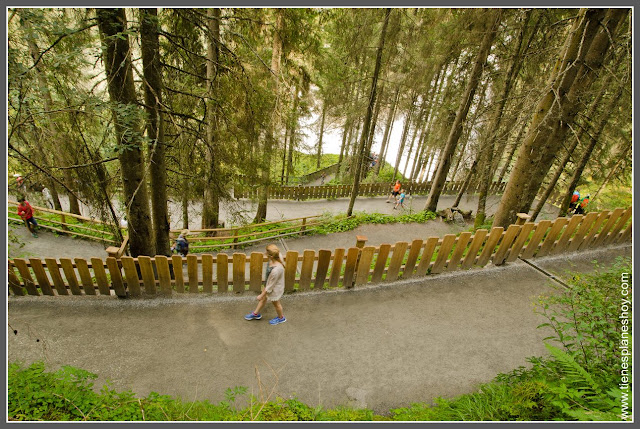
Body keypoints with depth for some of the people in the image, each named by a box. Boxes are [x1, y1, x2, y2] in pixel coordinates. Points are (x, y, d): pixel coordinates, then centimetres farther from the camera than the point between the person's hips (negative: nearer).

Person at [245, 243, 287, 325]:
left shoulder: (275, 270, -44)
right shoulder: (278, 256, -25)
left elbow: (270, 286, -28)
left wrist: (261, 295, -12)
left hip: (275, 288, -8)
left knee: (276, 303, 23)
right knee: (264, 298, 29)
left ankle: (281, 318, 53)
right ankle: (256, 314, 55)